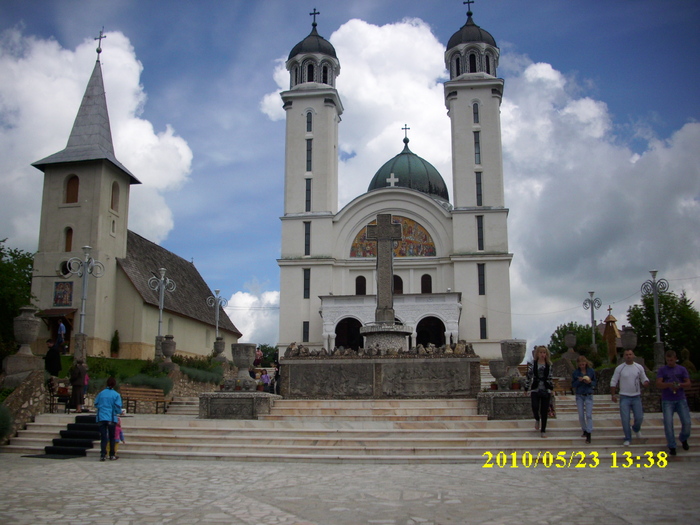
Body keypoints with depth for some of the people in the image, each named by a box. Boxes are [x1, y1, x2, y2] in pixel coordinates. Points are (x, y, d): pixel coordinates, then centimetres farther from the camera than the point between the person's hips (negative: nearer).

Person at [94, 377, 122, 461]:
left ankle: (103, 455, -10)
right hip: (112, 418, -1)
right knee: (111, 437, 11)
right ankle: (112, 455, 15)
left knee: (103, 437, 1)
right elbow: (118, 407, -6)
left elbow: (96, 405, 9)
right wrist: (119, 413, 14)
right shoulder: (116, 395, -3)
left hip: (101, 418, 1)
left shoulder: (101, 393, 4)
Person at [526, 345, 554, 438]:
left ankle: (543, 430, 15)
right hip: (535, 389, -1)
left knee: (544, 411, 2)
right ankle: (537, 419, 20)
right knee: (535, 407, -16)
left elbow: (550, 377, 11)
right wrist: (529, 389, 1)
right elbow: (529, 377, 3)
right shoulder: (532, 364, 0)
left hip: (546, 390, 1)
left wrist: (551, 388, 7)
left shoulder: (549, 365, 4)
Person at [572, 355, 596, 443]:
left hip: (588, 396, -1)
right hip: (579, 396, 2)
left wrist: (590, 382, -18)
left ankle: (589, 435, -7)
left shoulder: (591, 371, -3)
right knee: (581, 416, 6)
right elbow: (573, 385, 0)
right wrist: (578, 381, -18)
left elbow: (595, 382, 4)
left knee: (589, 415, -8)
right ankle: (584, 431, 25)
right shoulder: (575, 372, -2)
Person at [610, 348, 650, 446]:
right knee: (625, 419, -3)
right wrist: (613, 395, -4)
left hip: (636, 397, 2)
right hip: (624, 397, -1)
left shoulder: (639, 367, 1)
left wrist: (645, 383, -15)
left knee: (639, 418, 3)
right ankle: (628, 439, 11)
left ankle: (636, 429, 38)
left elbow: (644, 379, 9)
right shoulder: (619, 368, -4)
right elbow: (613, 382, 0)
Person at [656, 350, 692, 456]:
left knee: (686, 422, -4)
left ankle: (683, 439, 26)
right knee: (668, 423, -9)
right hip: (667, 401, -1)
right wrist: (669, 385, -26)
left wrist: (679, 385, -18)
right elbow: (658, 384, -7)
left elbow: (688, 384, 2)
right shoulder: (662, 370, 4)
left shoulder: (682, 369, 8)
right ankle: (671, 446, 2)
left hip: (681, 400, 1)